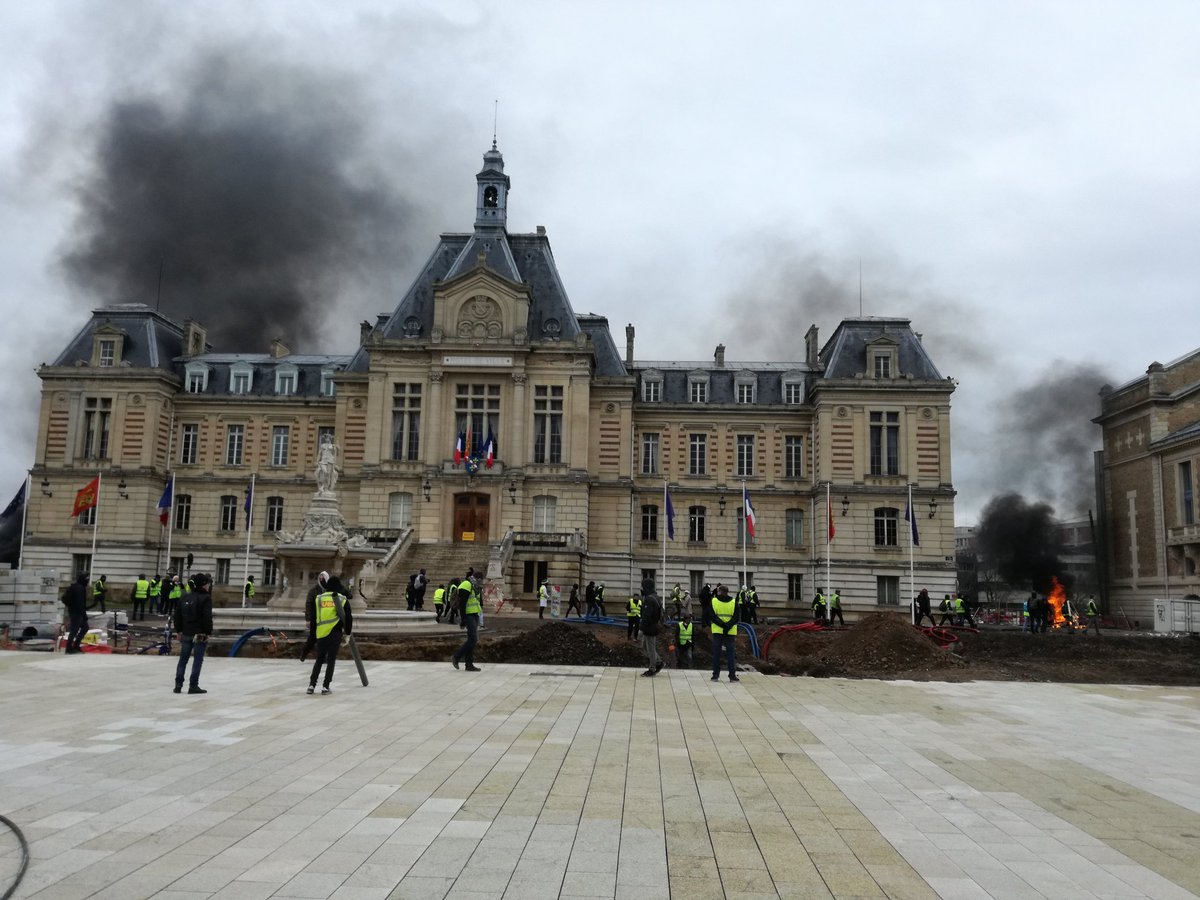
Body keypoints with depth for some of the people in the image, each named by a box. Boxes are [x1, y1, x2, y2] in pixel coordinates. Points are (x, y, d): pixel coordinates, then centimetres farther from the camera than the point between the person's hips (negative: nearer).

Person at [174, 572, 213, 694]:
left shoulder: (186, 596, 10)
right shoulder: (206, 598, -11)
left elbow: (177, 614, 12)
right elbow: (207, 618, -16)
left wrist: (179, 630, 16)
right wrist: (207, 633, -10)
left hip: (186, 633, 6)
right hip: (200, 634, -6)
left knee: (183, 659, 12)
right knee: (197, 660, 0)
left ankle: (178, 685, 13)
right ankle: (193, 686, 1)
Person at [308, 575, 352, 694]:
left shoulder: (318, 598, 6)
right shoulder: (343, 599, 2)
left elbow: (313, 617, 12)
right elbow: (348, 618, 4)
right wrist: (348, 633, 15)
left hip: (321, 633, 2)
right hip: (335, 634, -2)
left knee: (319, 659, 14)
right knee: (331, 660, 5)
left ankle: (312, 684, 8)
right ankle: (326, 686, 2)